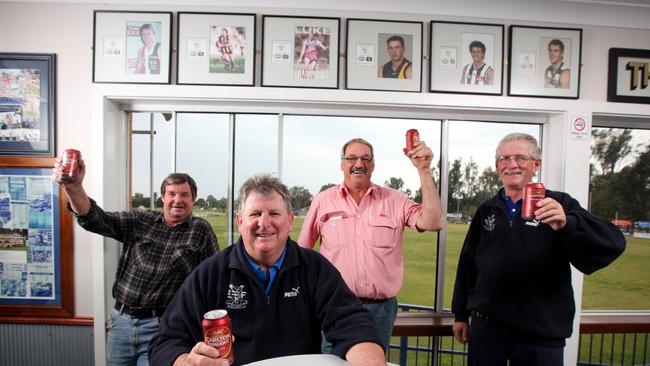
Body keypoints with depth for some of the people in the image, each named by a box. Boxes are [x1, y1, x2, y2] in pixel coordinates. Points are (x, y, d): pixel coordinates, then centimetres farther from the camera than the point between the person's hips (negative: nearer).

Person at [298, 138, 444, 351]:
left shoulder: (395, 201, 0)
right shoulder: (322, 201, 0)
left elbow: (432, 223, -13)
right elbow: (301, 252, 7)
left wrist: (424, 170, -18)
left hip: (380, 309, 1)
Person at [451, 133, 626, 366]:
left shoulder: (559, 205, -3)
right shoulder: (486, 210, 5)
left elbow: (613, 244, -16)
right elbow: (468, 263, 8)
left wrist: (566, 224, -35)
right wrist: (460, 314, 10)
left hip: (542, 335, -2)